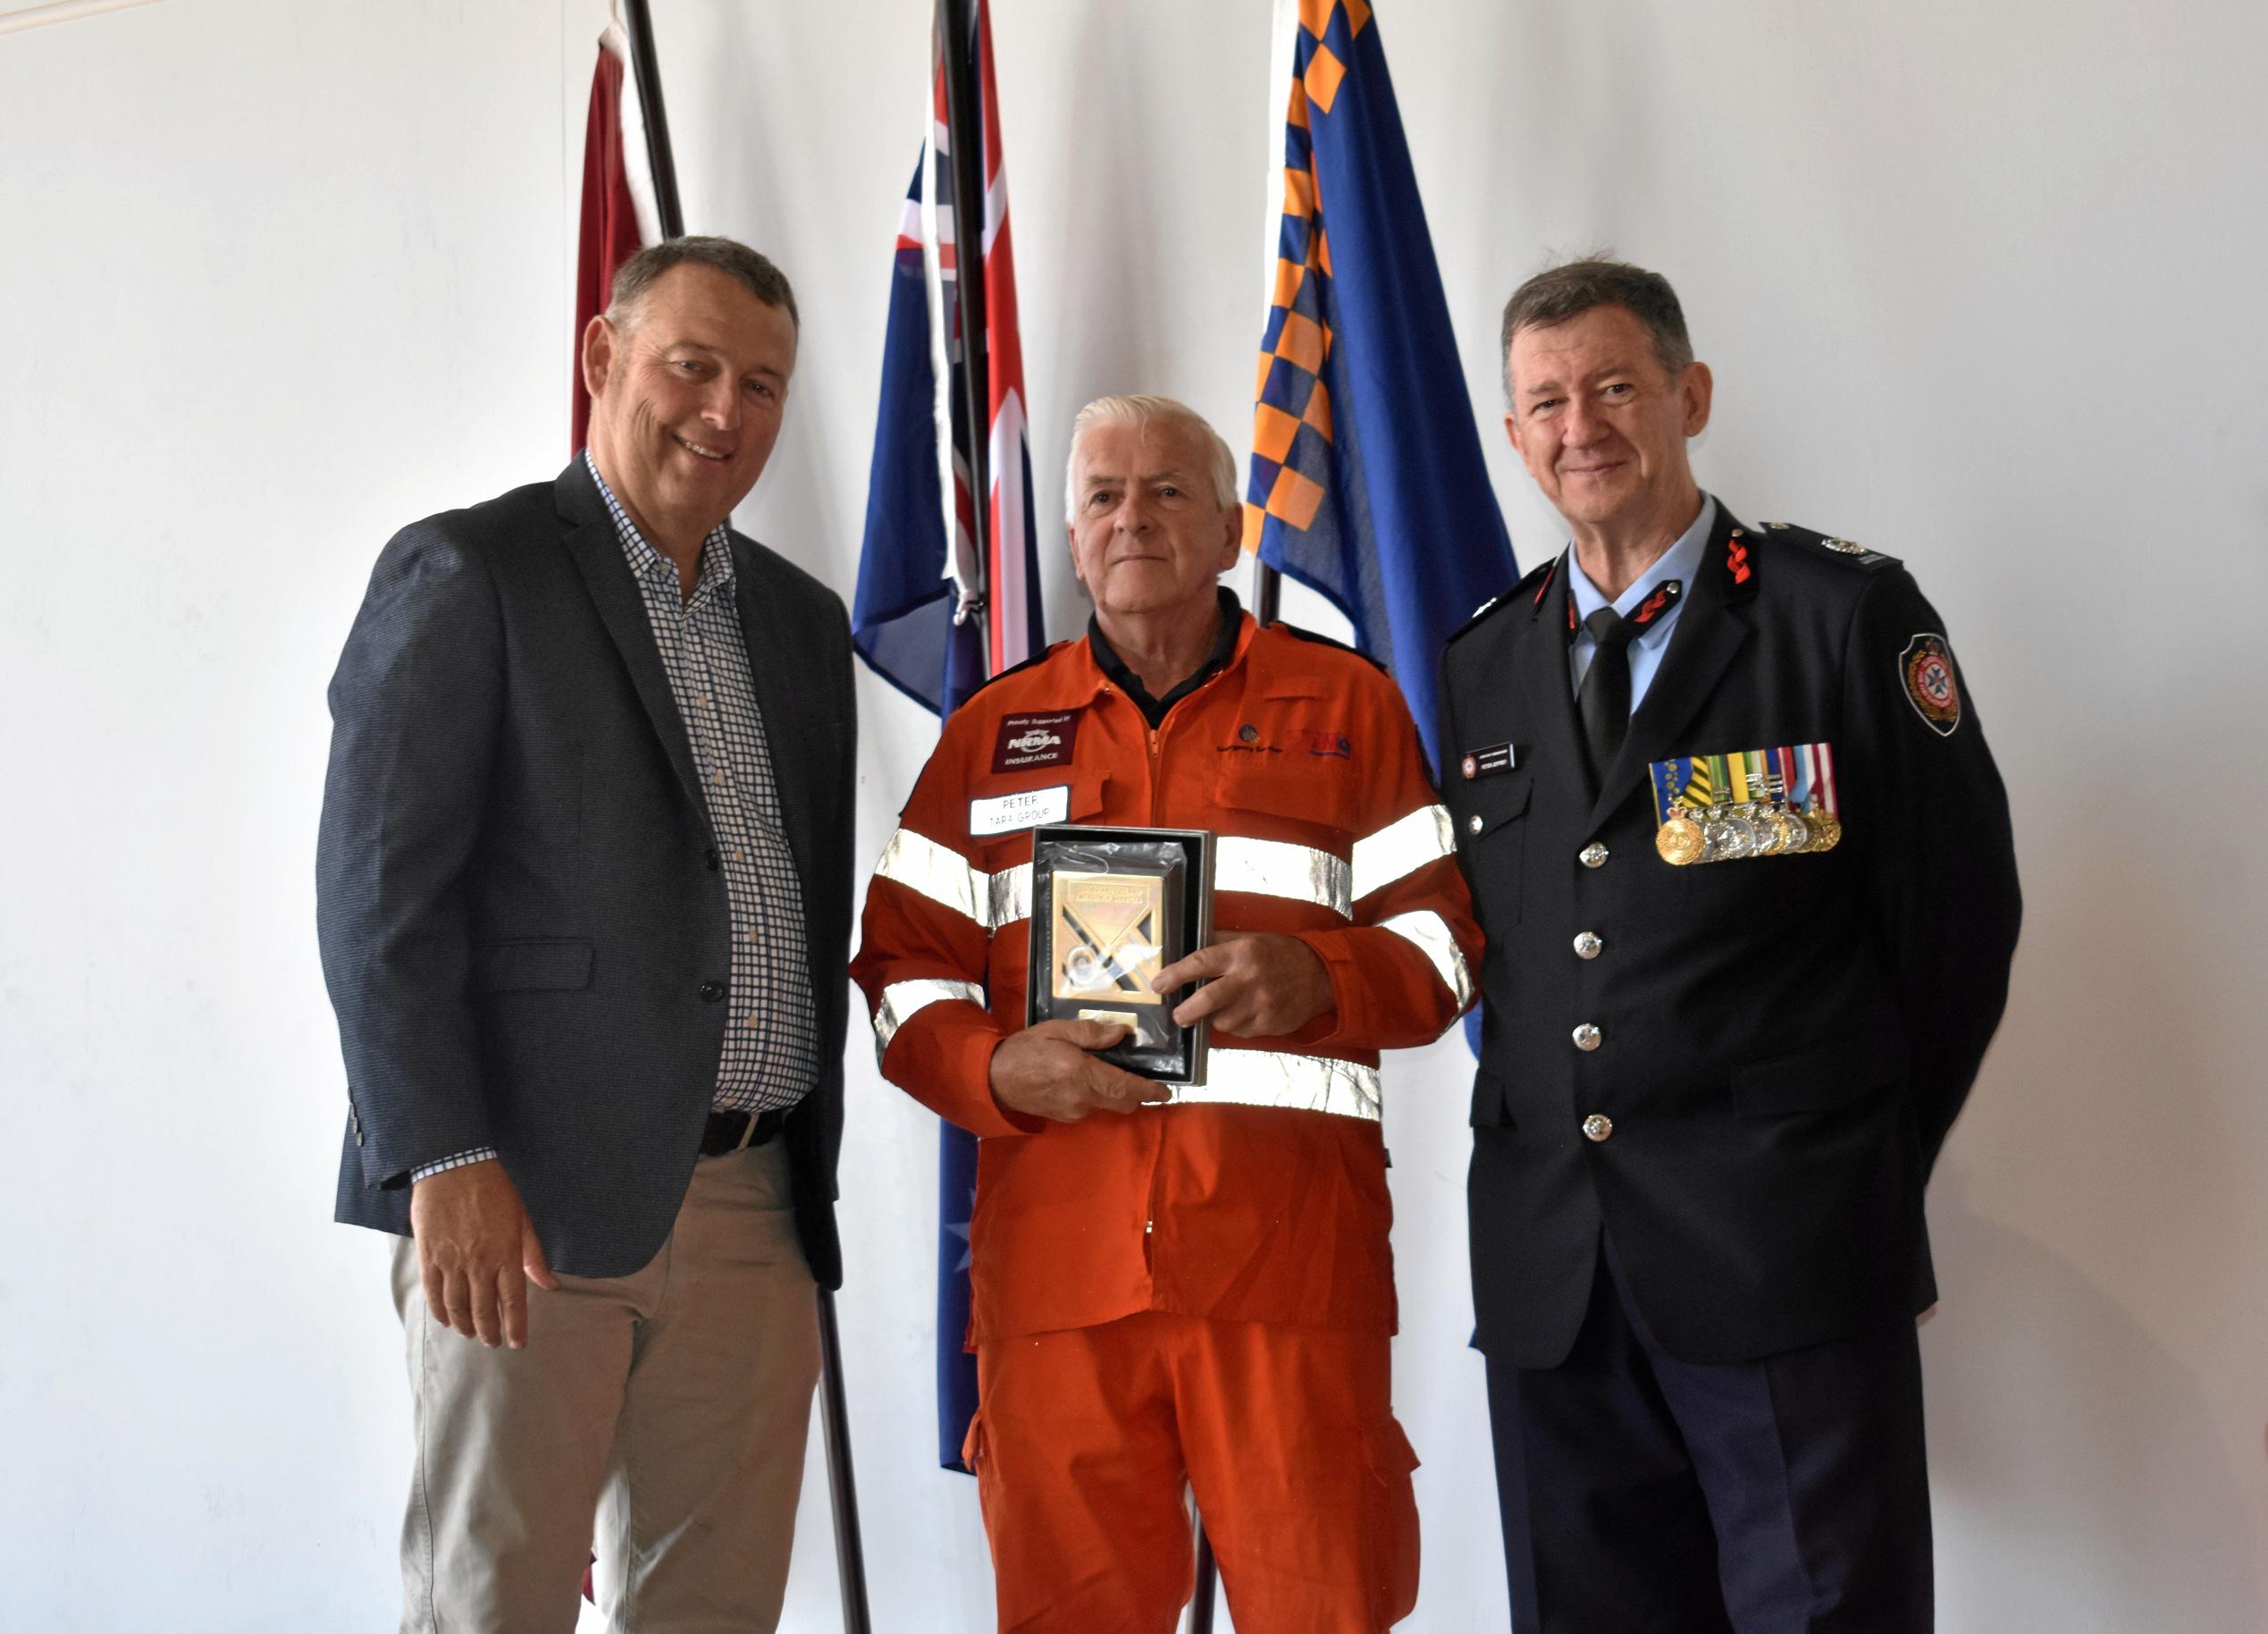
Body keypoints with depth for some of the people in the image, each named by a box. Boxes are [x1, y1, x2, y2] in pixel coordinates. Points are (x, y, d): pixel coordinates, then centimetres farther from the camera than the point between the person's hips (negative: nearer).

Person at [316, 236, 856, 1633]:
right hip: (530, 1199, -5)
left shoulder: (804, 620, 17)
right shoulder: (466, 573, -2)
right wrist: (445, 1163, -16)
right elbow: (379, 889, -9)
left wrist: (810, 1172, 14)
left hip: (755, 1208, 6)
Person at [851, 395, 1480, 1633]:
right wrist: (995, 1070, -7)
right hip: (1055, 1242, 2)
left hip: (1290, 1245, -1)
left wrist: (1316, 977, -12)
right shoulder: (991, 732, 17)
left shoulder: (1346, 703, 13)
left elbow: (1440, 938, 9)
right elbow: (902, 966, 14)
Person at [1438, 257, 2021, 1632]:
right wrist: (1550, 1139, 9)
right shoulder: (1478, 665, 12)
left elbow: (1958, 913, 0)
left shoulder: (1850, 615, -2)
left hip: (1787, 1259, -4)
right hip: (1549, 1271, 4)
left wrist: (1856, 1174, 6)